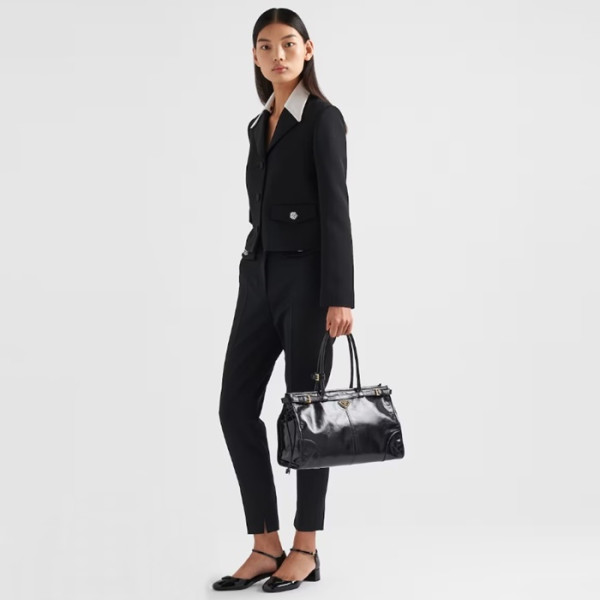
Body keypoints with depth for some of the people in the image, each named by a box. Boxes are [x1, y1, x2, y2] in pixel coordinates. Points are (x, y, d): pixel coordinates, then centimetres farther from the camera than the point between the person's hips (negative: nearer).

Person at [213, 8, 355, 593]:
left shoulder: (323, 118, -7)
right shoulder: (259, 125, 16)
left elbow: (336, 211, -14)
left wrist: (340, 298, -19)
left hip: (307, 277, -7)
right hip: (258, 275, 8)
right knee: (236, 406, 2)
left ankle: (305, 549, 14)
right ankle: (267, 546, 12)